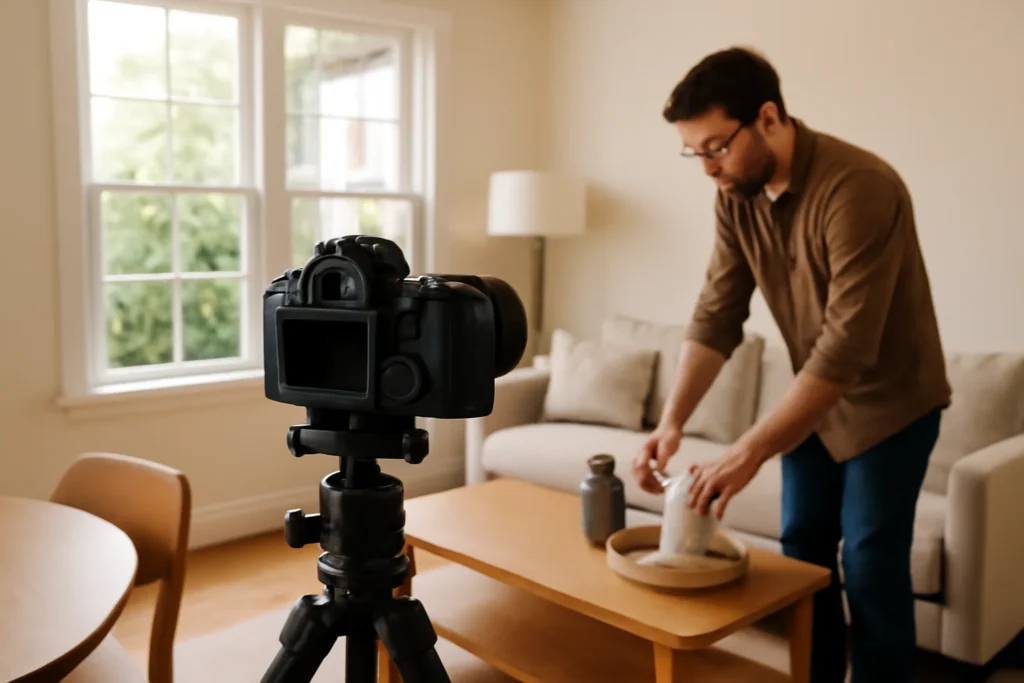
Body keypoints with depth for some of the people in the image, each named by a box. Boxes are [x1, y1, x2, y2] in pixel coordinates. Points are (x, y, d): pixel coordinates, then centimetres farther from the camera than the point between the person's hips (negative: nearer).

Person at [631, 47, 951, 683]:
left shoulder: (859, 186, -30)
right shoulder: (737, 196, -8)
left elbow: (847, 346, -34)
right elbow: (716, 317, -8)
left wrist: (748, 452, -36)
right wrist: (673, 420, -20)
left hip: (888, 401, -6)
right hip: (813, 396, 6)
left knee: (870, 566, -1)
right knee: (804, 552, 12)